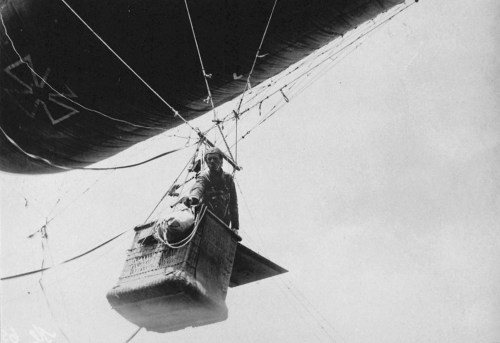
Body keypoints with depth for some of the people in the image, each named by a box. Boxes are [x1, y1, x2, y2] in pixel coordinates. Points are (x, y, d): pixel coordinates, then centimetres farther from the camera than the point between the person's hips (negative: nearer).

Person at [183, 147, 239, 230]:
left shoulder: (228, 178, 6)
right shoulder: (203, 177, -3)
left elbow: (233, 204, 9)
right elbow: (197, 188, -27)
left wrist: (235, 226, 4)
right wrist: (193, 198, -52)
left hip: (224, 221, 2)